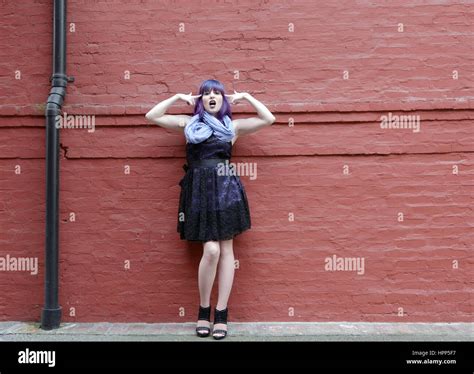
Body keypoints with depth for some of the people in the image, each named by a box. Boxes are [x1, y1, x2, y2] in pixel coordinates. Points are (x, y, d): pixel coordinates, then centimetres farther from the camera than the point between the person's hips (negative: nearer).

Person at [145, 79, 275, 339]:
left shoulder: (233, 126, 13)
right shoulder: (188, 123, 14)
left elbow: (268, 119, 9)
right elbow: (152, 116, 11)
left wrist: (245, 97, 11)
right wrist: (178, 97, 12)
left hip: (225, 188, 1)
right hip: (199, 189, -1)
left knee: (226, 250, 0)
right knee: (211, 250, -12)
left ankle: (221, 315, 8)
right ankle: (204, 311, 8)